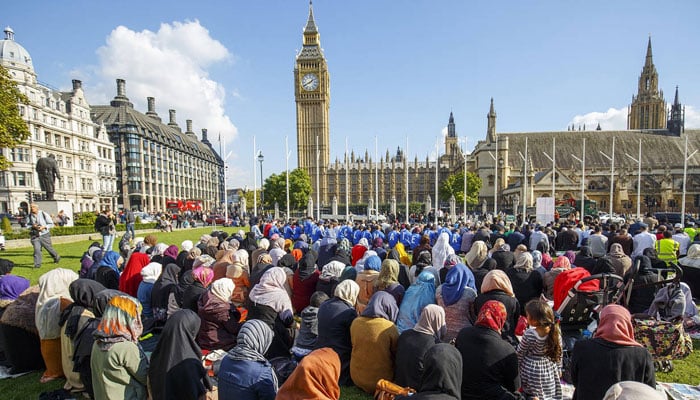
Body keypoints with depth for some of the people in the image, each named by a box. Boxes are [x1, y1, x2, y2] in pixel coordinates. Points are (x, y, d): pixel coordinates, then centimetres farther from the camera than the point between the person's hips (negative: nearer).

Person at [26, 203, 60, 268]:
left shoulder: (44, 214, -7)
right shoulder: (29, 216, -1)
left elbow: (51, 224, -1)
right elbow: (26, 224, 9)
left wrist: (43, 227, -17)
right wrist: (32, 226, -12)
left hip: (44, 235, -1)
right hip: (35, 235, 1)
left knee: (49, 248, 10)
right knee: (36, 249, -10)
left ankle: (56, 257, 35)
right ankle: (37, 264, -2)